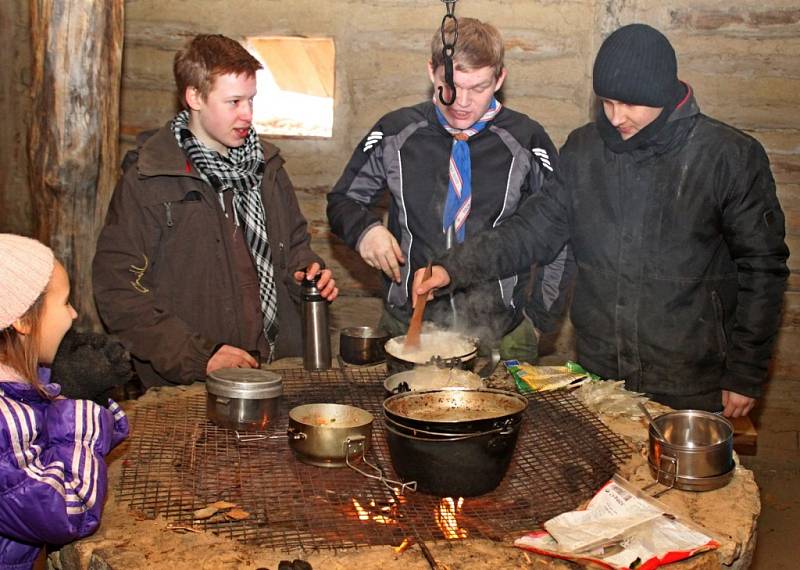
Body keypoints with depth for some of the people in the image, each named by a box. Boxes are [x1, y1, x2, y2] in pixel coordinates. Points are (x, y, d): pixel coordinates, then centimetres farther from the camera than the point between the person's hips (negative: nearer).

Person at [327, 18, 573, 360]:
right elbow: (343, 200, 11)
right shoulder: (396, 133, -2)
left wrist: (542, 313, 2)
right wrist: (363, 229, -11)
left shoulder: (526, 140, -4)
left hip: (501, 333, 0)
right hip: (408, 326, 1)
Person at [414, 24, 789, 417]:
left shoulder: (731, 157, -9)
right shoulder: (584, 149, 3)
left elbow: (762, 267, -5)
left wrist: (746, 375, -6)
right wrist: (454, 268, -8)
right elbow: (537, 227, 5)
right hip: (596, 376, 3)